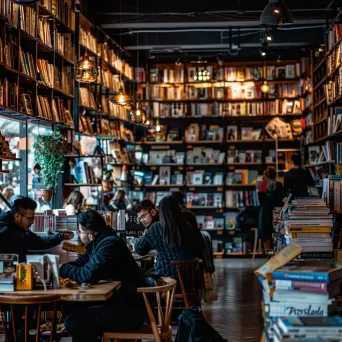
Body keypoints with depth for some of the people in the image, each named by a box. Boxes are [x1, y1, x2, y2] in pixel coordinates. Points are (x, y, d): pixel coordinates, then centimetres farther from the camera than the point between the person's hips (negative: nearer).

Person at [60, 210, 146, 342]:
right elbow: (79, 264, 18)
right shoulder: (100, 242, 10)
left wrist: (62, 269, -10)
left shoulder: (110, 244, -20)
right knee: (71, 308, 12)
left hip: (129, 309, -10)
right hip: (118, 300, 10)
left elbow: (87, 275, -27)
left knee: (73, 320, -17)